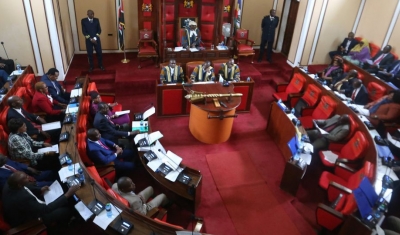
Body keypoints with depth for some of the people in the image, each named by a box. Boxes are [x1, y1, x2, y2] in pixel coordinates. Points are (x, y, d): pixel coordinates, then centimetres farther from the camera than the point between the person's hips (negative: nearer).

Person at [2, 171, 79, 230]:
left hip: (22, 213, 8)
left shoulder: (10, 184, -17)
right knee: (66, 211, -5)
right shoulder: (23, 198, -43)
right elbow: (46, 209, -35)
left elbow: (26, 187, 7)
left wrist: (40, 190, -7)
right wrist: (68, 194, -35)